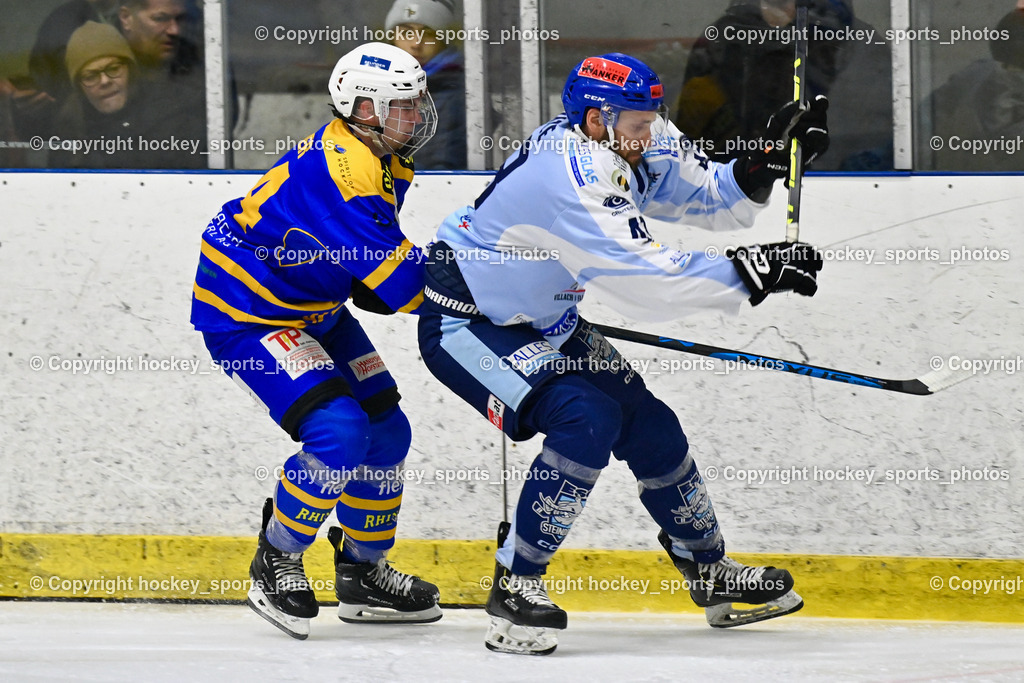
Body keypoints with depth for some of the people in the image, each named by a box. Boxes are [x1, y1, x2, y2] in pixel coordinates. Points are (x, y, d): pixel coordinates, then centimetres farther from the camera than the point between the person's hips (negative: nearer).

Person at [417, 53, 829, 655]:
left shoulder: (630, 150, -5)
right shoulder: (570, 177, -33)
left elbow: (708, 198, 3)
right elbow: (645, 283, -36)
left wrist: (768, 162, -14)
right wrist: (753, 273, -33)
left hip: (537, 323, 9)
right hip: (463, 324, -9)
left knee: (648, 423, 7)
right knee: (587, 419, -26)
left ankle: (710, 573, 25)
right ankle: (514, 586, -17)